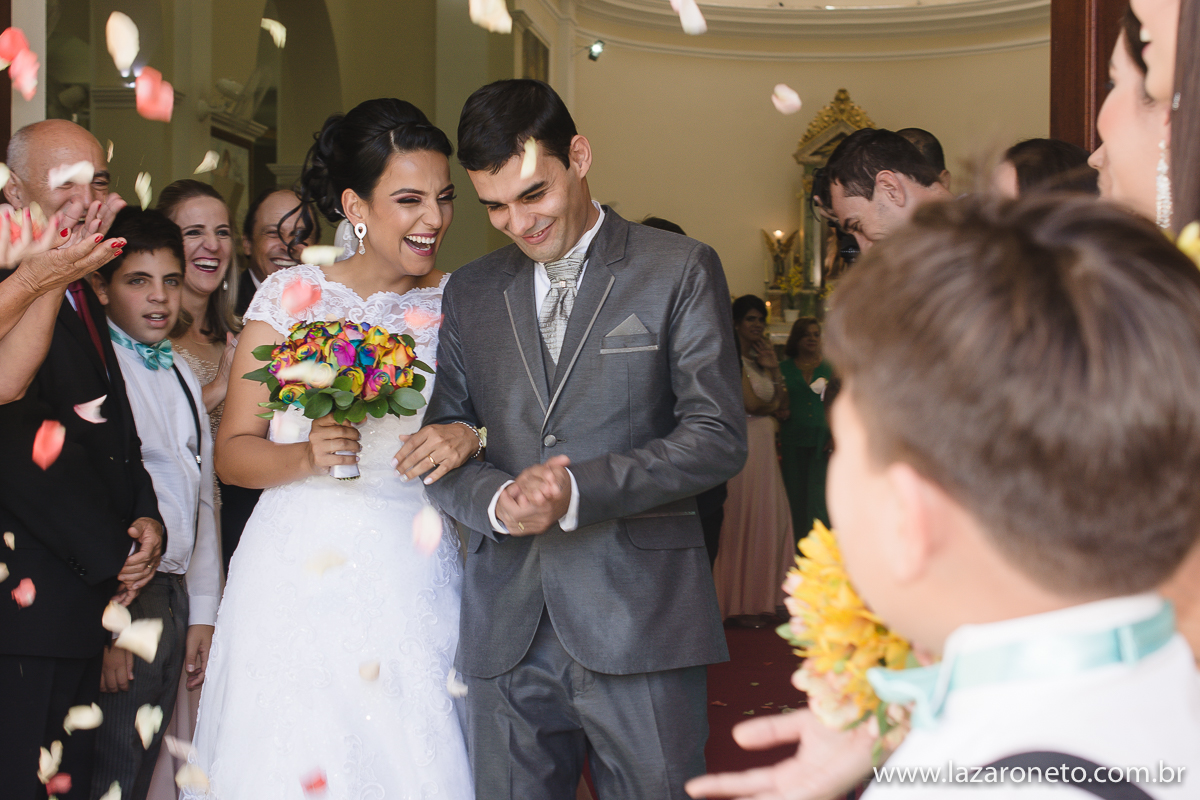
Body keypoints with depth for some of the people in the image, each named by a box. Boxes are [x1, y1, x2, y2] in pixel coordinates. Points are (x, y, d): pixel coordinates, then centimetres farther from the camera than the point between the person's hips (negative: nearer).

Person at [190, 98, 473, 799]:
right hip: (302, 575, -1)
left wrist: (469, 439, -11)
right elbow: (232, 452, 1)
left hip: (415, 576, 2)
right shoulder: (291, 294, 0)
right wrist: (305, 457, -17)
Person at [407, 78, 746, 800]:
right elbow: (441, 438, 12)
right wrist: (495, 499, -10)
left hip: (641, 624, -3)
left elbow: (718, 437, -6)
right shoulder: (469, 292, 13)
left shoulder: (681, 270, 1)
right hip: (505, 633, 4)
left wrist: (578, 490, -17)